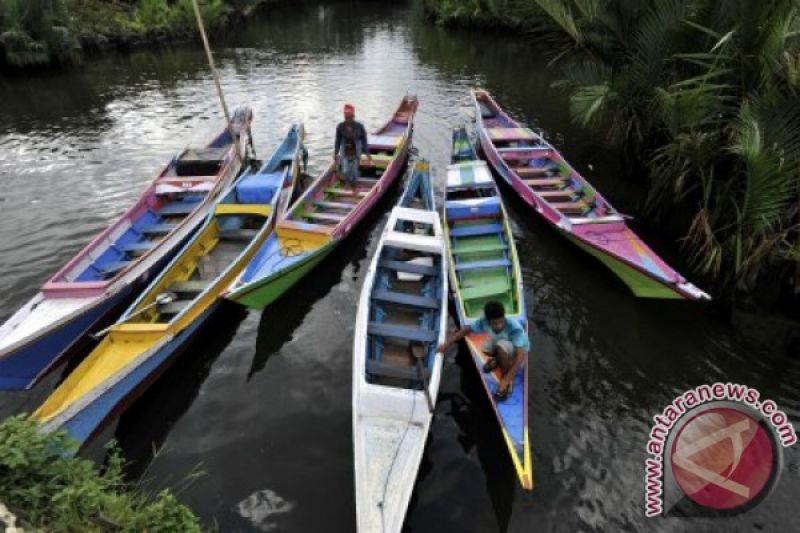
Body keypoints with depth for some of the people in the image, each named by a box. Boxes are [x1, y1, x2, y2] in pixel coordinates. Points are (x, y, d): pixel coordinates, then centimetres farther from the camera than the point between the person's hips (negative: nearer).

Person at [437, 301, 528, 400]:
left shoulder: (515, 328, -39)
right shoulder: (484, 322, -26)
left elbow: (521, 355, -42)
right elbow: (466, 330, -14)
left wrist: (507, 379, -47)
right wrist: (447, 344, -23)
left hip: (519, 350, -5)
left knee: (501, 346, -34)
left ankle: (509, 382, -15)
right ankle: (498, 360, 15)